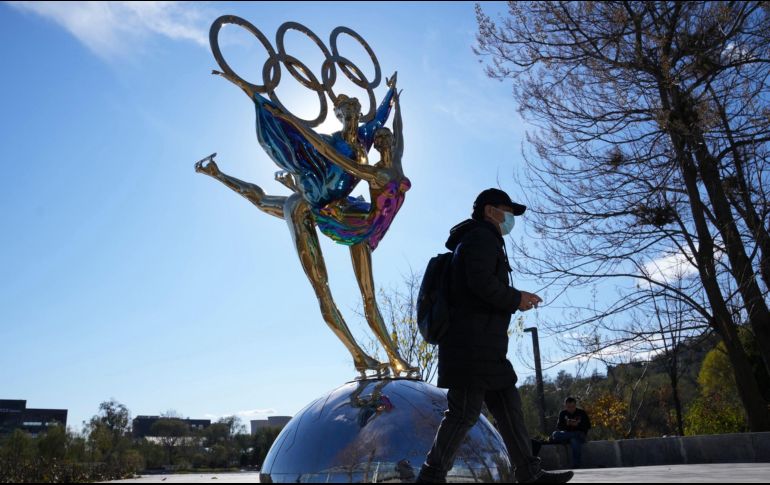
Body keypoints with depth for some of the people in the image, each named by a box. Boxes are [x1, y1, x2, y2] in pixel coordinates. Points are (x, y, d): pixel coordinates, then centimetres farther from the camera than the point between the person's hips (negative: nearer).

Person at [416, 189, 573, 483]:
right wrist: (516, 299, -7)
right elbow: (481, 283, -20)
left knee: (508, 406, 11)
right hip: (472, 342, -11)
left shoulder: (484, 241, 29)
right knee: (465, 411, -10)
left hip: (483, 346, 11)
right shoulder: (482, 236, -4)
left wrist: (516, 300, 15)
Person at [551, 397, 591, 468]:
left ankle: (576, 467, -32)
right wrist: (566, 424, -15)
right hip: (566, 434, 2)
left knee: (575, 441, -39)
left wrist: (578, 425, -17)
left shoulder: (582, 413, 4)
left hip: (580, 435, -2)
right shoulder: (563, 413, 10)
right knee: (555, 434, -31)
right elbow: (558, 427, 5)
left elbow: (588, 426, 0)